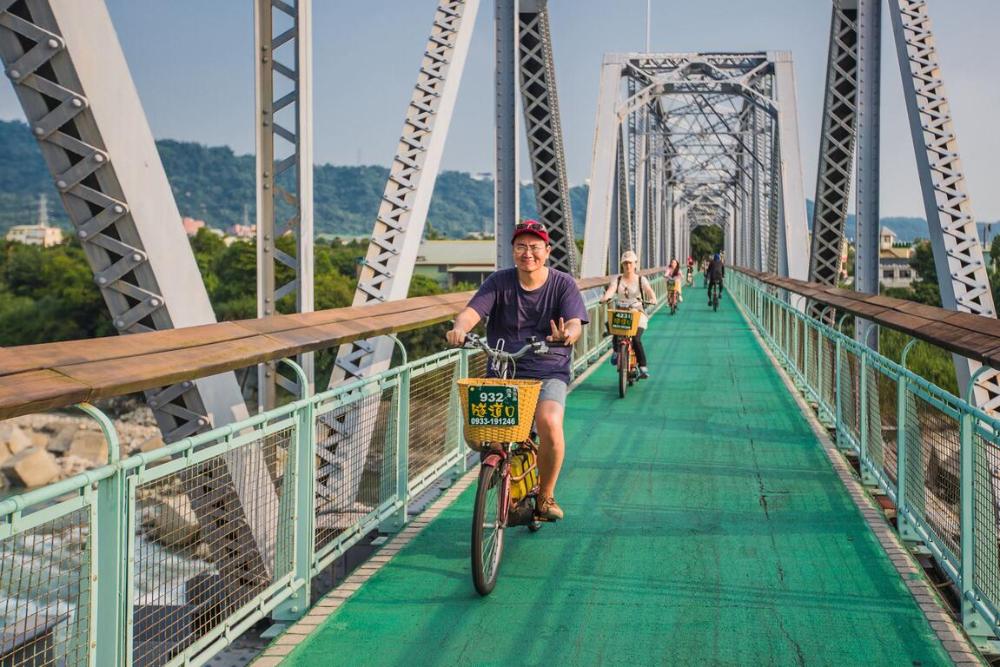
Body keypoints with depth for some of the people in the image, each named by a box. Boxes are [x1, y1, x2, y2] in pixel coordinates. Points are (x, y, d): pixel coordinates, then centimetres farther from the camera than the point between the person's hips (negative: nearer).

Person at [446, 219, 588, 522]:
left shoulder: (564, 284, 1)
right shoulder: (499, 282, 3)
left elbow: (575, 323, -13)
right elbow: (472, 311, -10)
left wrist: (567, 334, -38)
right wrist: (460, 328, -34)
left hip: (548, 374, -2)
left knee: (550, 423, -29)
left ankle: (546, 495, -4)